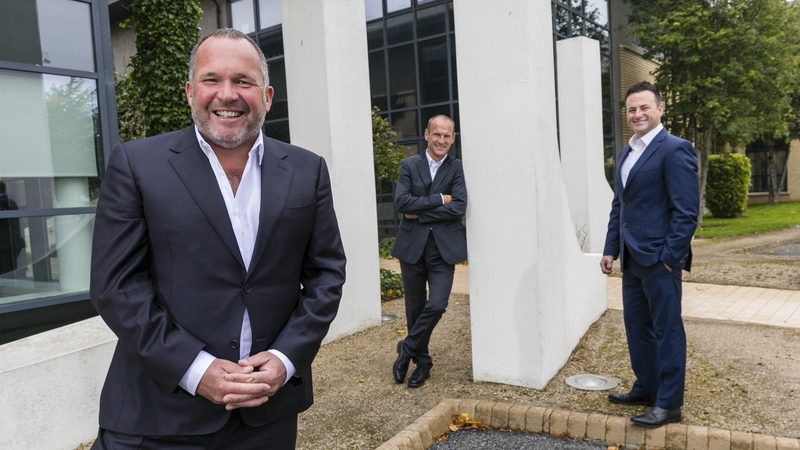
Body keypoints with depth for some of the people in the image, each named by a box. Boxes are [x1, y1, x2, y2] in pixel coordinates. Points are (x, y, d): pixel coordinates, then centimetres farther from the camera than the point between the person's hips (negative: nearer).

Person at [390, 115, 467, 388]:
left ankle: (407, 349, 14)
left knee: (437, 305, -12)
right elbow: (401, 202, -9)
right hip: (412, 247, 1)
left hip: (444, 249, -1)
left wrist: (419, 213, -11)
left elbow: (459, 207, -11)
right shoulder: (409, 165, 5)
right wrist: (439, 200, -12)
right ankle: (422, 362, 30)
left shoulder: (458, 169, 2)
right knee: (415, 309, 11)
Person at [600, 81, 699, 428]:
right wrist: (611, 249, 12)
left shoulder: (674, 150, -11)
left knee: (666, 331, 3)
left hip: (659, 259, -8)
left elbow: (687, 210, -15)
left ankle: (669, 404, 15)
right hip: (632, 259, 8)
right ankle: (646, 388, 32)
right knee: (636, 327, 16)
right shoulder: (626, 153, 15)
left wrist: (670, 257, -17)